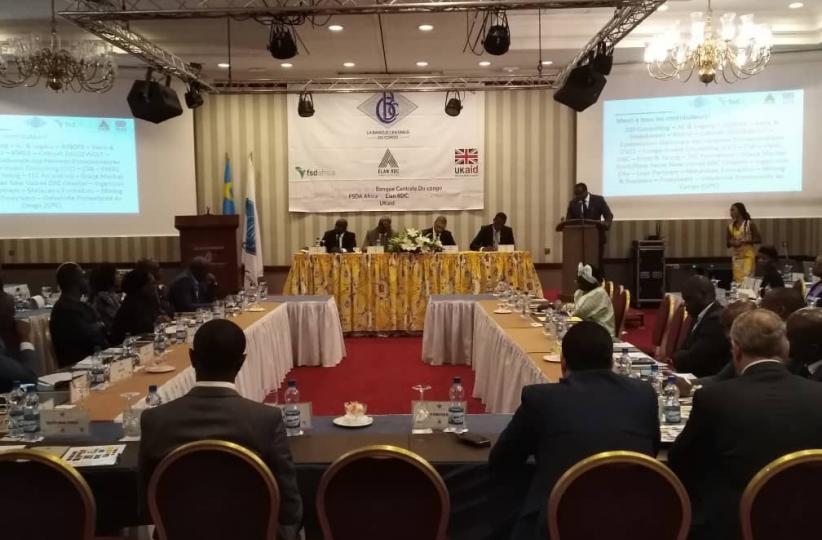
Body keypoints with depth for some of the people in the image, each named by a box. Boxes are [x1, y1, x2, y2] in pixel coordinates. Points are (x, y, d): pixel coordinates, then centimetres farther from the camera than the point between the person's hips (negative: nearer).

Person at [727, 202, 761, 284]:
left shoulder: (749, 224, -5)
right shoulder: (730, 226, 7)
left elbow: (759, 239, -5)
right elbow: (727, 243, 13)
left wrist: (743, 241, -15)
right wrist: (732, 242, -10)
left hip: (747, 256, -4)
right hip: (735, 257, 4)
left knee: (747, 279, -13)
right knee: (737, 279, 4)